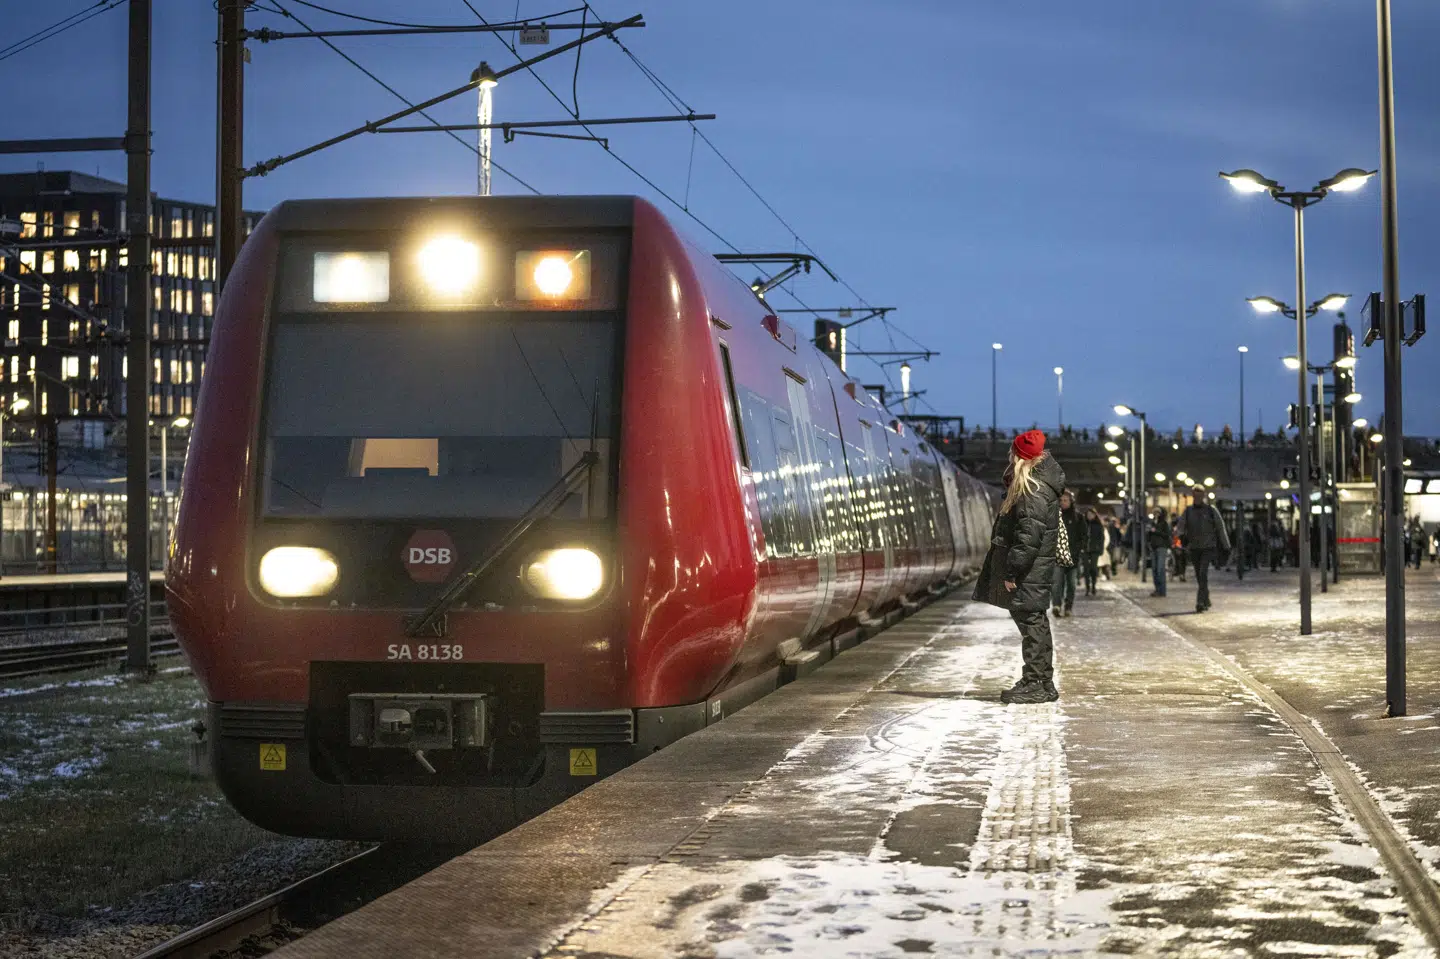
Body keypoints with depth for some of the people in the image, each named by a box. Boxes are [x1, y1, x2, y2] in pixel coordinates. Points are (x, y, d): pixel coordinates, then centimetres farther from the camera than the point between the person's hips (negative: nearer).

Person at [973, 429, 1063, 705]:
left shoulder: (1035, 491, -19)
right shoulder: (1033, 484, 13)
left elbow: (1029, 535, -24)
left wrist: (1012, 571, -21)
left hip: (1030, 570, -11)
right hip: (1032, 567, 11)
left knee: (1030, 621, -6)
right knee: (1034, 622, 14)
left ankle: (1037, 685, -1)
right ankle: (1042, 683, 21)